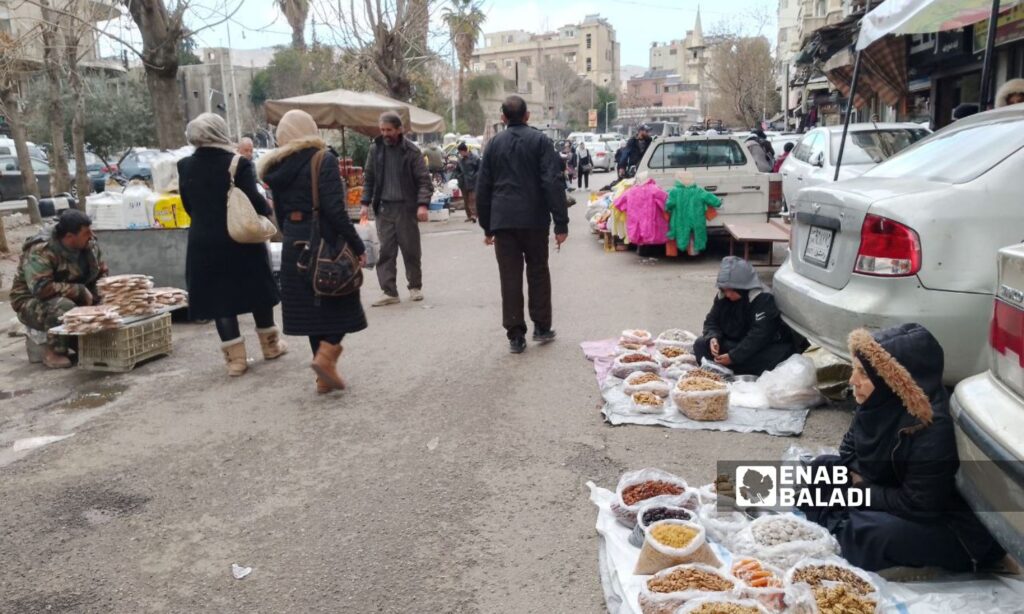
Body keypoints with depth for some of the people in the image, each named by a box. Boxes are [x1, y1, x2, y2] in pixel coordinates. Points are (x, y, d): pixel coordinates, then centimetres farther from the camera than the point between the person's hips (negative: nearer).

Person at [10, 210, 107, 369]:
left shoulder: (90, 245, -6)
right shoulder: (40, 251, -27)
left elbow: (102, 274, 5)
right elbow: (41, 288, -37)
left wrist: (92, 295, -13)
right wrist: (80, 291, -32)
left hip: (74, 299, 6)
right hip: (33, 302, -6)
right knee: (64, 308, -37)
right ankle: (53, 351, -16)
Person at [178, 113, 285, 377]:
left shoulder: (185, 166, 2)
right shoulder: (237, 163, -11)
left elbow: (188, 206, 10)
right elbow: (254, 201, -16)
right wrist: (268, 210, 4)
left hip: (204, 243, 3)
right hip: (240, 240, -2)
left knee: (218, 297, 9)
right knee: (256, 291, 15)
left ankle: (235, 358, 10)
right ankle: (270, 344, 29)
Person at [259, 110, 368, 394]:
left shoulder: (277, 167, 9)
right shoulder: (323, 160, -10)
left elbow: (279, 211, 11)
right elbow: (335, 209, -17)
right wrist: (357, 244, -13)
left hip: (295, 246, 6)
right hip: (326, 242, -6)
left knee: (312, 306, 10)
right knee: (341, 302, 8)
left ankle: (324, 376, 14)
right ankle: (326, 354, -12)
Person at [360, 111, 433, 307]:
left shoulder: (411, 151, -4)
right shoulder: (375, 150, 6)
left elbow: (424, 180, -6)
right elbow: (368, 178, 13)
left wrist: (422, 204, -17)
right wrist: (366, 202, 4)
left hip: (406, 208, -3)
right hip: (383, 208, 3)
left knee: (411, 250, 6)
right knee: (386, 251, 0)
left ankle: (415, 287, 23)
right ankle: (389, 292, 3)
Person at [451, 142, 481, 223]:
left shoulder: (475, 158, -6)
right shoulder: (460, 159, 11)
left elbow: (479, 170, -6)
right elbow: (457, 169, 23)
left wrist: (473, 177, -13)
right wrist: (458, 177, 8)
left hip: (473, 183, -6)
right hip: (463, 183, 6)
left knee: (472, 199, -14)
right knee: (466, 200, 7)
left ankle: (473, 215, -20)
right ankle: (469, 216, 13)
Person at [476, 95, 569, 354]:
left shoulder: (494, 144, 10)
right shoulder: (540, 140, 0)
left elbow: (482, 188, 11)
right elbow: (553, 183, -9)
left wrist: (487, 226, 17)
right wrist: (561, 223, -8)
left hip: (503, 221, 2)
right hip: (534, 219, -2)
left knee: (510, 277, 3)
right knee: (538, 272, 13)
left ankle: (516, 335, 4)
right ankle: (541, 327, 18)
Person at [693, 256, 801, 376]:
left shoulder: (763, 300, -22)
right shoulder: (722, 296, -2)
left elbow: (759, 335, -29)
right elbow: (712, 321, 3)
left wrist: (733, 356, -32)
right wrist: (713, 338, -20)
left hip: (763, 348, -6)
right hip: (734, 343, 6)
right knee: (700, 345, -13)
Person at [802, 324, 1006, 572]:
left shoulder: (935, 430, -31)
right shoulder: (881, 402, -8)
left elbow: (919, 506, -26)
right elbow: (851, 449, 8)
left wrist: (862, 489, -16)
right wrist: (858, 478, -11)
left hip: (961, 529, -8)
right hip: (896, 498, 8)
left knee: (869, 533, -31)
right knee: (823, 467, 2)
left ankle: (838, 532, -3)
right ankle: (842, 526, -10)